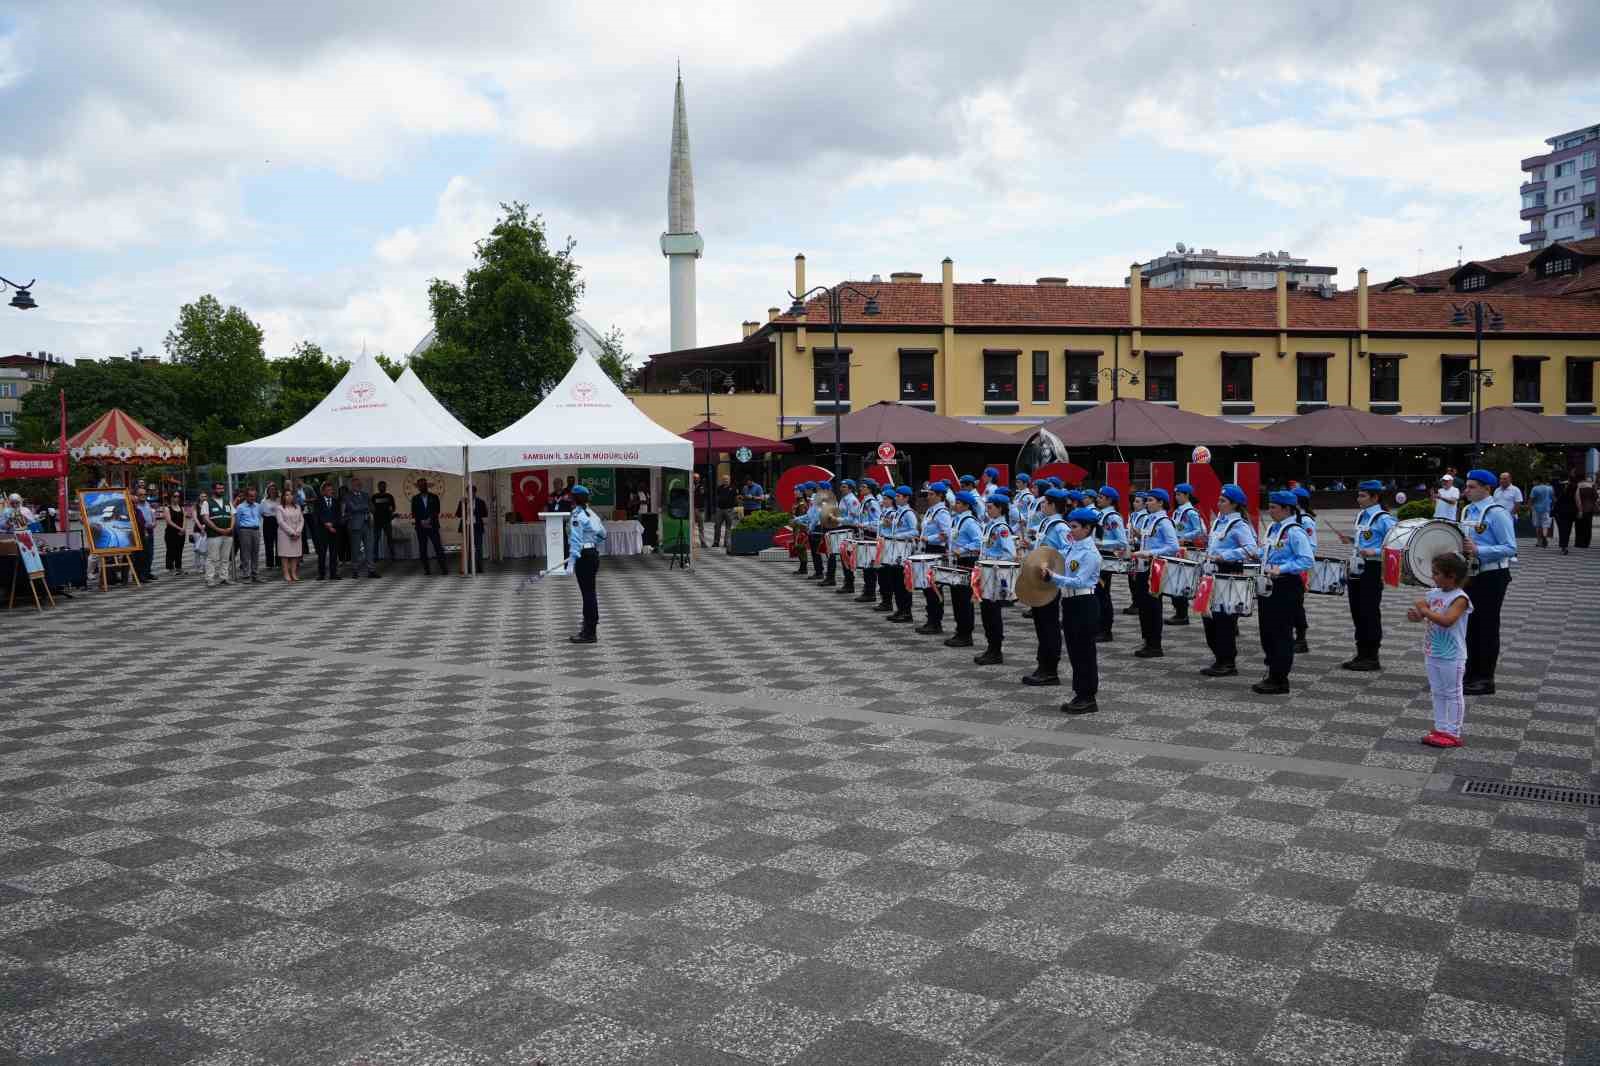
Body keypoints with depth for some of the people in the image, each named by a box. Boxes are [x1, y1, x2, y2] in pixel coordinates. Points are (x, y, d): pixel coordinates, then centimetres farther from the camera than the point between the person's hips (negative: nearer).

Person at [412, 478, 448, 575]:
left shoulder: (434, 497, 9)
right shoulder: (415, 499, 10)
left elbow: (437, 511, 1)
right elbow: (414, 513, 4)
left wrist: (429, 520, -11)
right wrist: (422, 522, -9)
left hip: (433, 526, -1)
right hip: (420, 527, 1)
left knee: (438, 547, -8)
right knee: (422, 549, 0)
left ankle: (443, 568, -8)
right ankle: (426, 569, 4)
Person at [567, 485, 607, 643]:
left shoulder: (577, 516, -15)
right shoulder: (591, 513, 10)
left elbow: (576, 540, -21)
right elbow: (602, 533, 16)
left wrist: (571, 562, -23)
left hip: (584, 557, -9)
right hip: (594, 553, 9)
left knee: (587, 593, -5)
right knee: (590, 593, 16)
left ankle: (589, 633, 0)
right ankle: (588, 629, 26)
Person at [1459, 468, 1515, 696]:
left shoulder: (1497, 513, -15)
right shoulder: (1467, 510, 9)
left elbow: (1510, 548, -18)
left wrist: (1478, 551, -26)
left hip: (1492, 577, -8)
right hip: (1470, 575, 8)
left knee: (1487, 626, 0)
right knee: (1470, 624, 14)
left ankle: (1486, 680, 9)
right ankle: (1471, 674, 26)